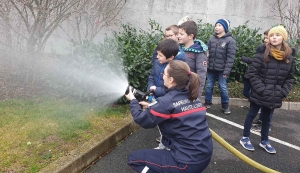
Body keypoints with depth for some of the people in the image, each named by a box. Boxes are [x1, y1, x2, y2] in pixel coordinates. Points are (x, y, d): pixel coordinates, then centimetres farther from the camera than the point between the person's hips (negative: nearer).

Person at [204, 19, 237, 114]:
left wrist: (226, 71, -16)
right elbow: (207, 53, 7)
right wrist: (206, 65, -6)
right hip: (211, 68, 4)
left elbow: (230, 57, -11)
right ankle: (207, 103, 28)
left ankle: (225, 106, 21)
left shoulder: (230, 40, -7)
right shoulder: (212, 39, 5)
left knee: (223, 87, 4)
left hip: (222, 69, -4)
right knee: (209, 86, 12)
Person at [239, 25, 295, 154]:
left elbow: (290, 78, 10)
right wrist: (260, 89, -16)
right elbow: (252, 73, -12)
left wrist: (283, 92, -1)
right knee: (252, 115, 10)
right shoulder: (263, 54, -11)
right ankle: (245, 138, 24)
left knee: (267, 118, 18)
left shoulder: (289, 58, 3)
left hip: (274, 97, 4)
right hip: (259, 94, -4)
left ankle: (264, 141, 35)